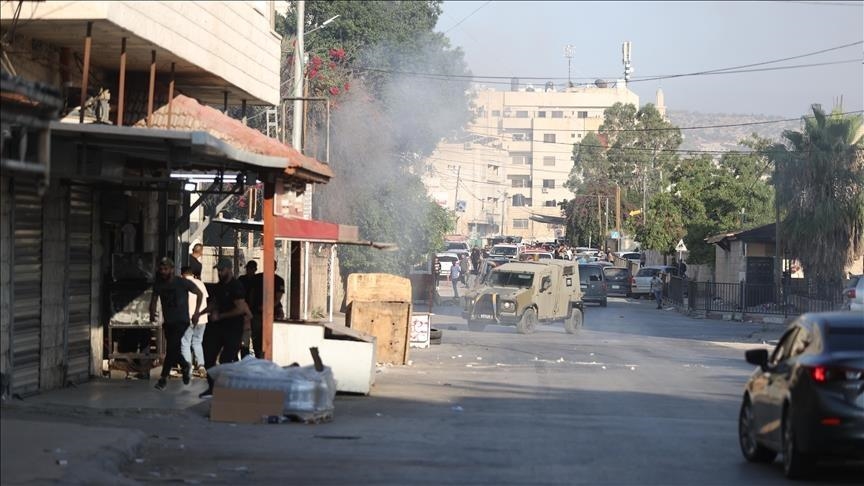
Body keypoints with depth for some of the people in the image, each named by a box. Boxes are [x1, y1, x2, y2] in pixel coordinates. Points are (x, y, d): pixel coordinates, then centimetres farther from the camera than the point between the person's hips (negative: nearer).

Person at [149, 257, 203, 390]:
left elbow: (199, 294, 3)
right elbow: (154, 299, 16)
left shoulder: (182, 283, -8)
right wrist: (152, 313, -5)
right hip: (167, 322, 5)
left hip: (181, 321, -5)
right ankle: (186, 367, 35)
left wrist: (196, 313, -2)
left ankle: (164, 377, -12)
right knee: (173, 349, 7)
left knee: (171, 348, -16)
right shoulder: (158, 284, 4)